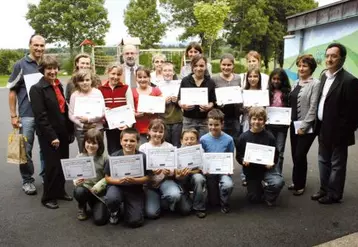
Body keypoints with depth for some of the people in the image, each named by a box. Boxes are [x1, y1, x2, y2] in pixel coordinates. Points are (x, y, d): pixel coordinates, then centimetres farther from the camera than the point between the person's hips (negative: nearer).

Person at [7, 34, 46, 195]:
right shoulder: (20, 65, -2)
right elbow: (12, 91, -1)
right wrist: (13, 115, -7)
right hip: (27, 114, -3)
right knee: (26, 149, 2)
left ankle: (46, 175, 28)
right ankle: (27, 180, 17)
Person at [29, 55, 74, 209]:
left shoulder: (58, 86, 12)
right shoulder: (37, 89, -11)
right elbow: (40, 116, -16)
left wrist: (69, 130, 11)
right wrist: (52, 136, -18)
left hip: (62, 132, 7)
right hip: (49, 135, -7)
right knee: (53, 165, -1)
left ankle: (60, 191, 31)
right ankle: (48, 197, 17)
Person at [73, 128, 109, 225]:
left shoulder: (104, 158, -9)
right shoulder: (80, 157, -3)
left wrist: (97, 187, -21)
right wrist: (76, 181, -23)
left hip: (100, 191, -2)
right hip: (85, 188, 2)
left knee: (99, 219, -16)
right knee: (79, 192, -35)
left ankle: (96, 206, 21)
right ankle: (82, 207, 3)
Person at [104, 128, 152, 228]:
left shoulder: (142, 157, -11)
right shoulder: (114, 157, -11)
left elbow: (147, 178, -6)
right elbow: (107, 178, -4)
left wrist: (134, 180, -24)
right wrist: (119, 181, -24)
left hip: (135, 189, 0)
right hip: (117, 186, 0)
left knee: (135, 221, -11)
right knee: (111, 199, -36)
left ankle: (127, 206, 25)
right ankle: (114, 212, 4)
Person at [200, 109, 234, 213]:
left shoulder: (228, 139, -11)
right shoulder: (203, 139, -10)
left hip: (223, 170, -1)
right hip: (209, 171, 1)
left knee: (228, 185, -34)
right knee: (213, 202, 6)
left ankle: (224, 203, -2)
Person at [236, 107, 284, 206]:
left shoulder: (269, 136, -9)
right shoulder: (243, 137, -8)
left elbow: (275, 154, -2)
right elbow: (238, 155, -2)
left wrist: (272, 163, -21)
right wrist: (243, 160, -23)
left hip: (267, 168, -1)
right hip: (251, 170, 1)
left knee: (278, 182, -31)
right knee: (254, 198, 9)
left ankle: (269, 197, 4)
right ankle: (261, 186, 44)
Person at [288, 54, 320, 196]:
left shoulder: (315, 84, -11)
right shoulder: (296, 83, 11)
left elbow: (313, 107, -15)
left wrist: (304, 126, -17)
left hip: (307, 127, -6)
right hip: (294, 124, 6)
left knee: (300, 155, -2)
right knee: (294, 155, 11)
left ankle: (300, 185, 17)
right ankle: (296, 182, 27)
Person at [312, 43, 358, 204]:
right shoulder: (324, 76, 8)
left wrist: (344, 132, -16)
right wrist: (318, 126, 10)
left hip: (337, 132, -8)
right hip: (323, 129, 8)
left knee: (336, 164, 8)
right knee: (323, 161, 18)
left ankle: (334, 194, 22)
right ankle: (324, 189, 33)